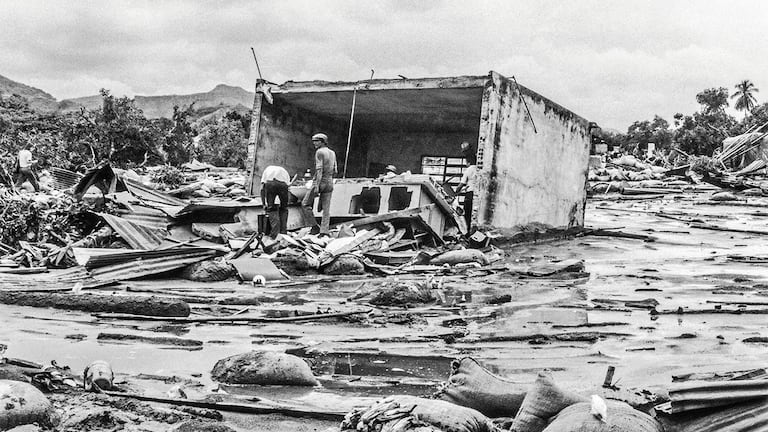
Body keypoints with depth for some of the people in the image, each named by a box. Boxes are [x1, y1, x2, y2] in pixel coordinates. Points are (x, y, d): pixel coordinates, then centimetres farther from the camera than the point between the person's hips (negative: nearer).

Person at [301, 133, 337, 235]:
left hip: (319, 183, -6)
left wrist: (317, 185, -22)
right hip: (329, 183, 6)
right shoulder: (332, 153, 12)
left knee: (305, 203, 7)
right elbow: (335, 171, 14)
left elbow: (319, 169, -19)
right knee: (326, 209, 6)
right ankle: (324, 231, 2)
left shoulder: (319, 152, -10)